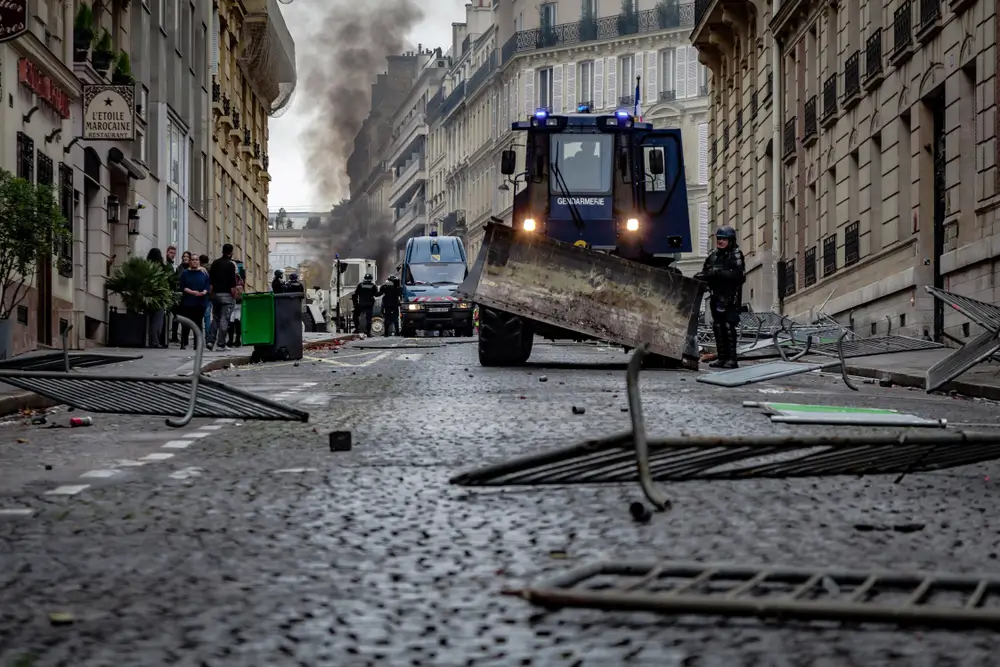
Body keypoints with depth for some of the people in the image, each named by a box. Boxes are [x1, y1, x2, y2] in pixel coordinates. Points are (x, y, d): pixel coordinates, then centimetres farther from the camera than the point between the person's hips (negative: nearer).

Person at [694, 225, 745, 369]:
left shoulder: (735, 254, -4)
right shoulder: (713, 255, 15)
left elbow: (738, 274, -16)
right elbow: (705, 273, 19)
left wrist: (719, 272, -22)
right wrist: (701, 276, -3)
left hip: (730, 296, -7)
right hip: (717, 296, 7)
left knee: (728, 326, -10)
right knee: (718, 326, 7)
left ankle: (732, 359, -8)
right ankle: (722, 357, 13)